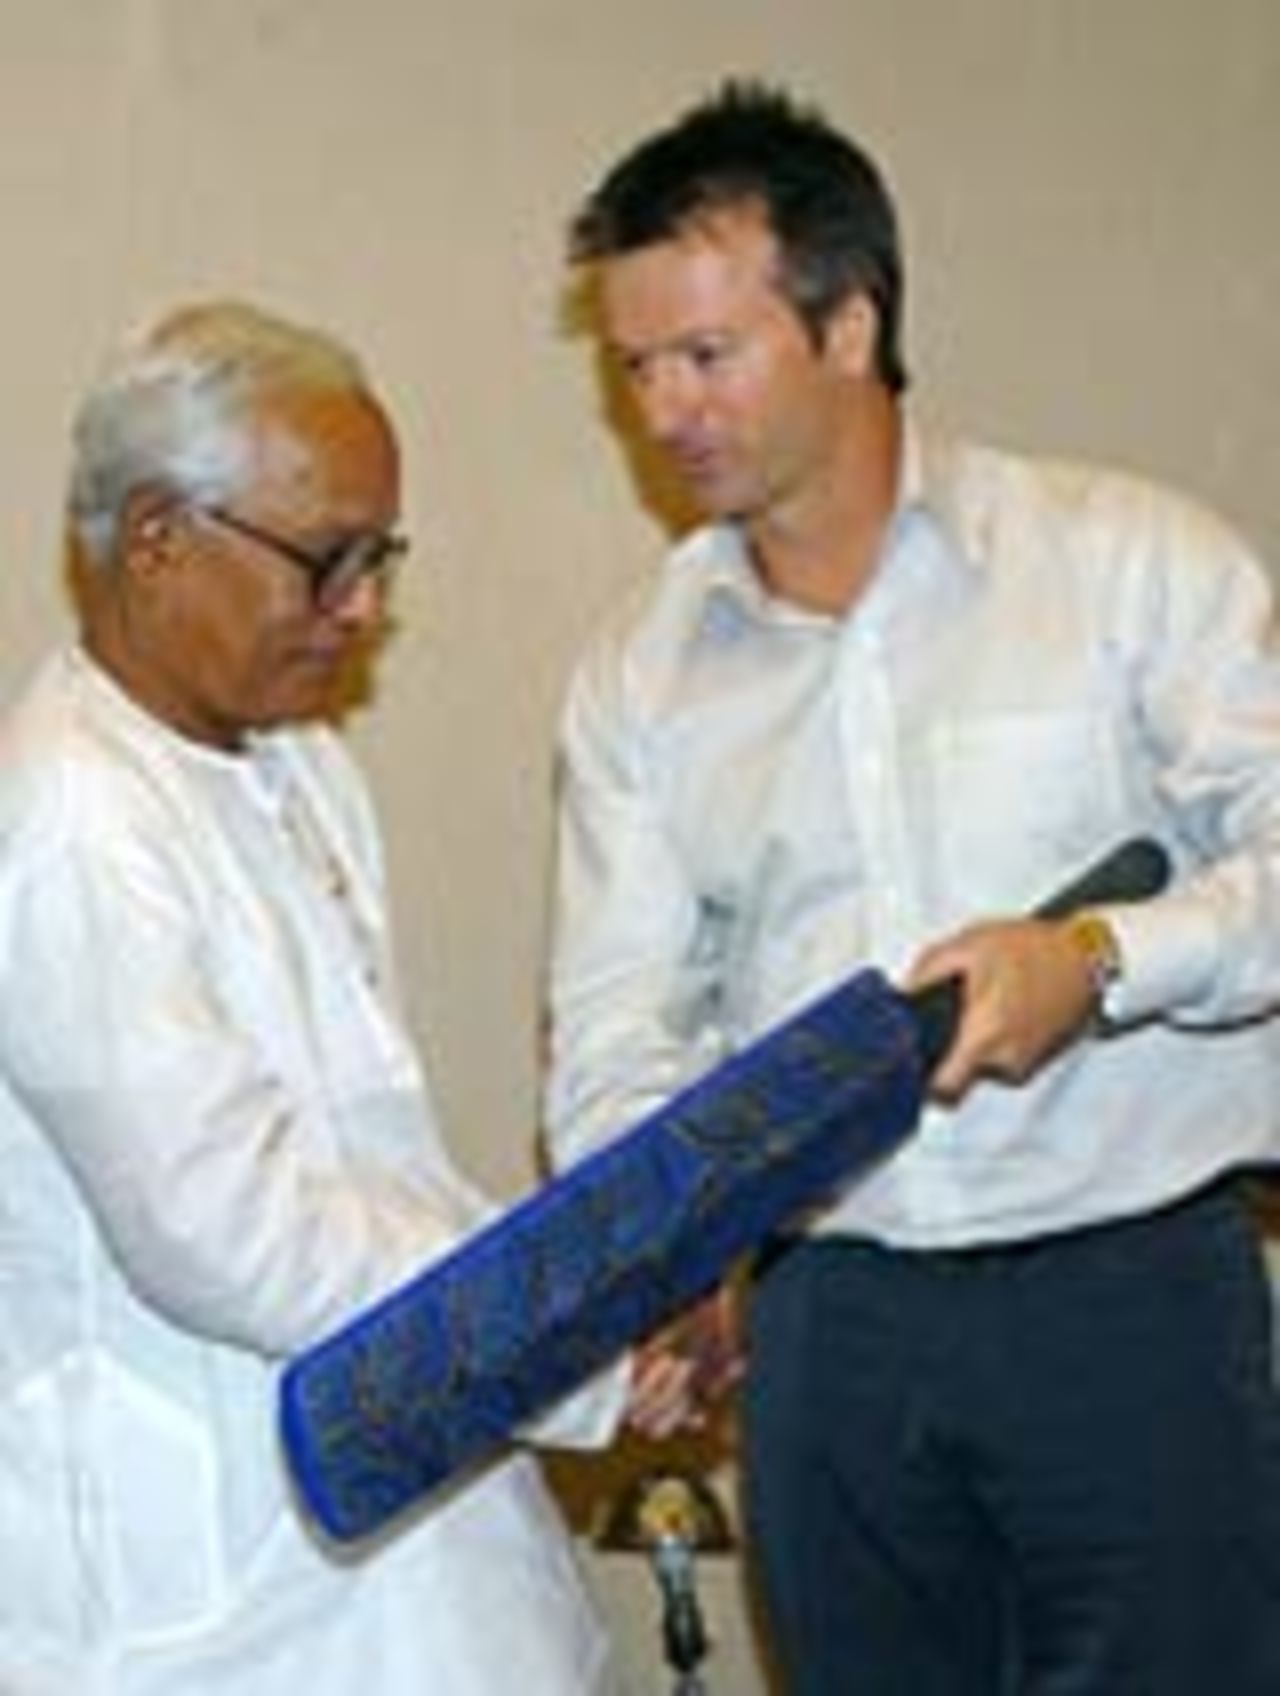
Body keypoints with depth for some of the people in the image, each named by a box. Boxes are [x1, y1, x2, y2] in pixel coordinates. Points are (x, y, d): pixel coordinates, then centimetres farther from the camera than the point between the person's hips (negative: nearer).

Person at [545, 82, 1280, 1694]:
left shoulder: (1130, 559, -3)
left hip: (1133, 1281, -3)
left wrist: (1102, 958, -24)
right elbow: (616, 1021, 3)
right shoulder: (639, 673, 7)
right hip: (827, 1318, 3)